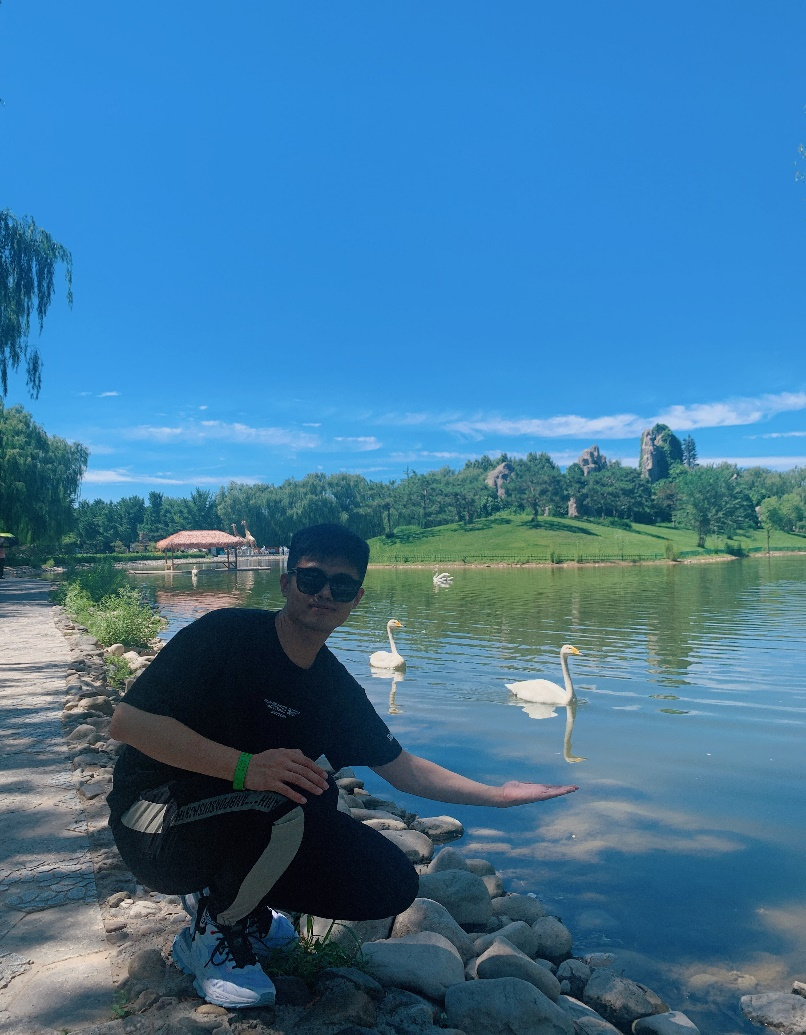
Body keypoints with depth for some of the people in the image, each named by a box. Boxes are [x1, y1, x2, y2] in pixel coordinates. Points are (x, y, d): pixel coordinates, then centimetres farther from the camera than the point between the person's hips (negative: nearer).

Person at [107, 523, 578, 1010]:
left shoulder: (336, 688, -1)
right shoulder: (227, 633, -19)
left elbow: (401, 767, 8)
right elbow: (129, 720, -25)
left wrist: (499, 794, 3)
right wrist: (245, 766, -37)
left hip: (243, 830, 6)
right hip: (157, 823, -6)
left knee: (393, 885, -4)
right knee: (303, 798, -34)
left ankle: (238, 902, 13)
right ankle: (211, 933, -6)